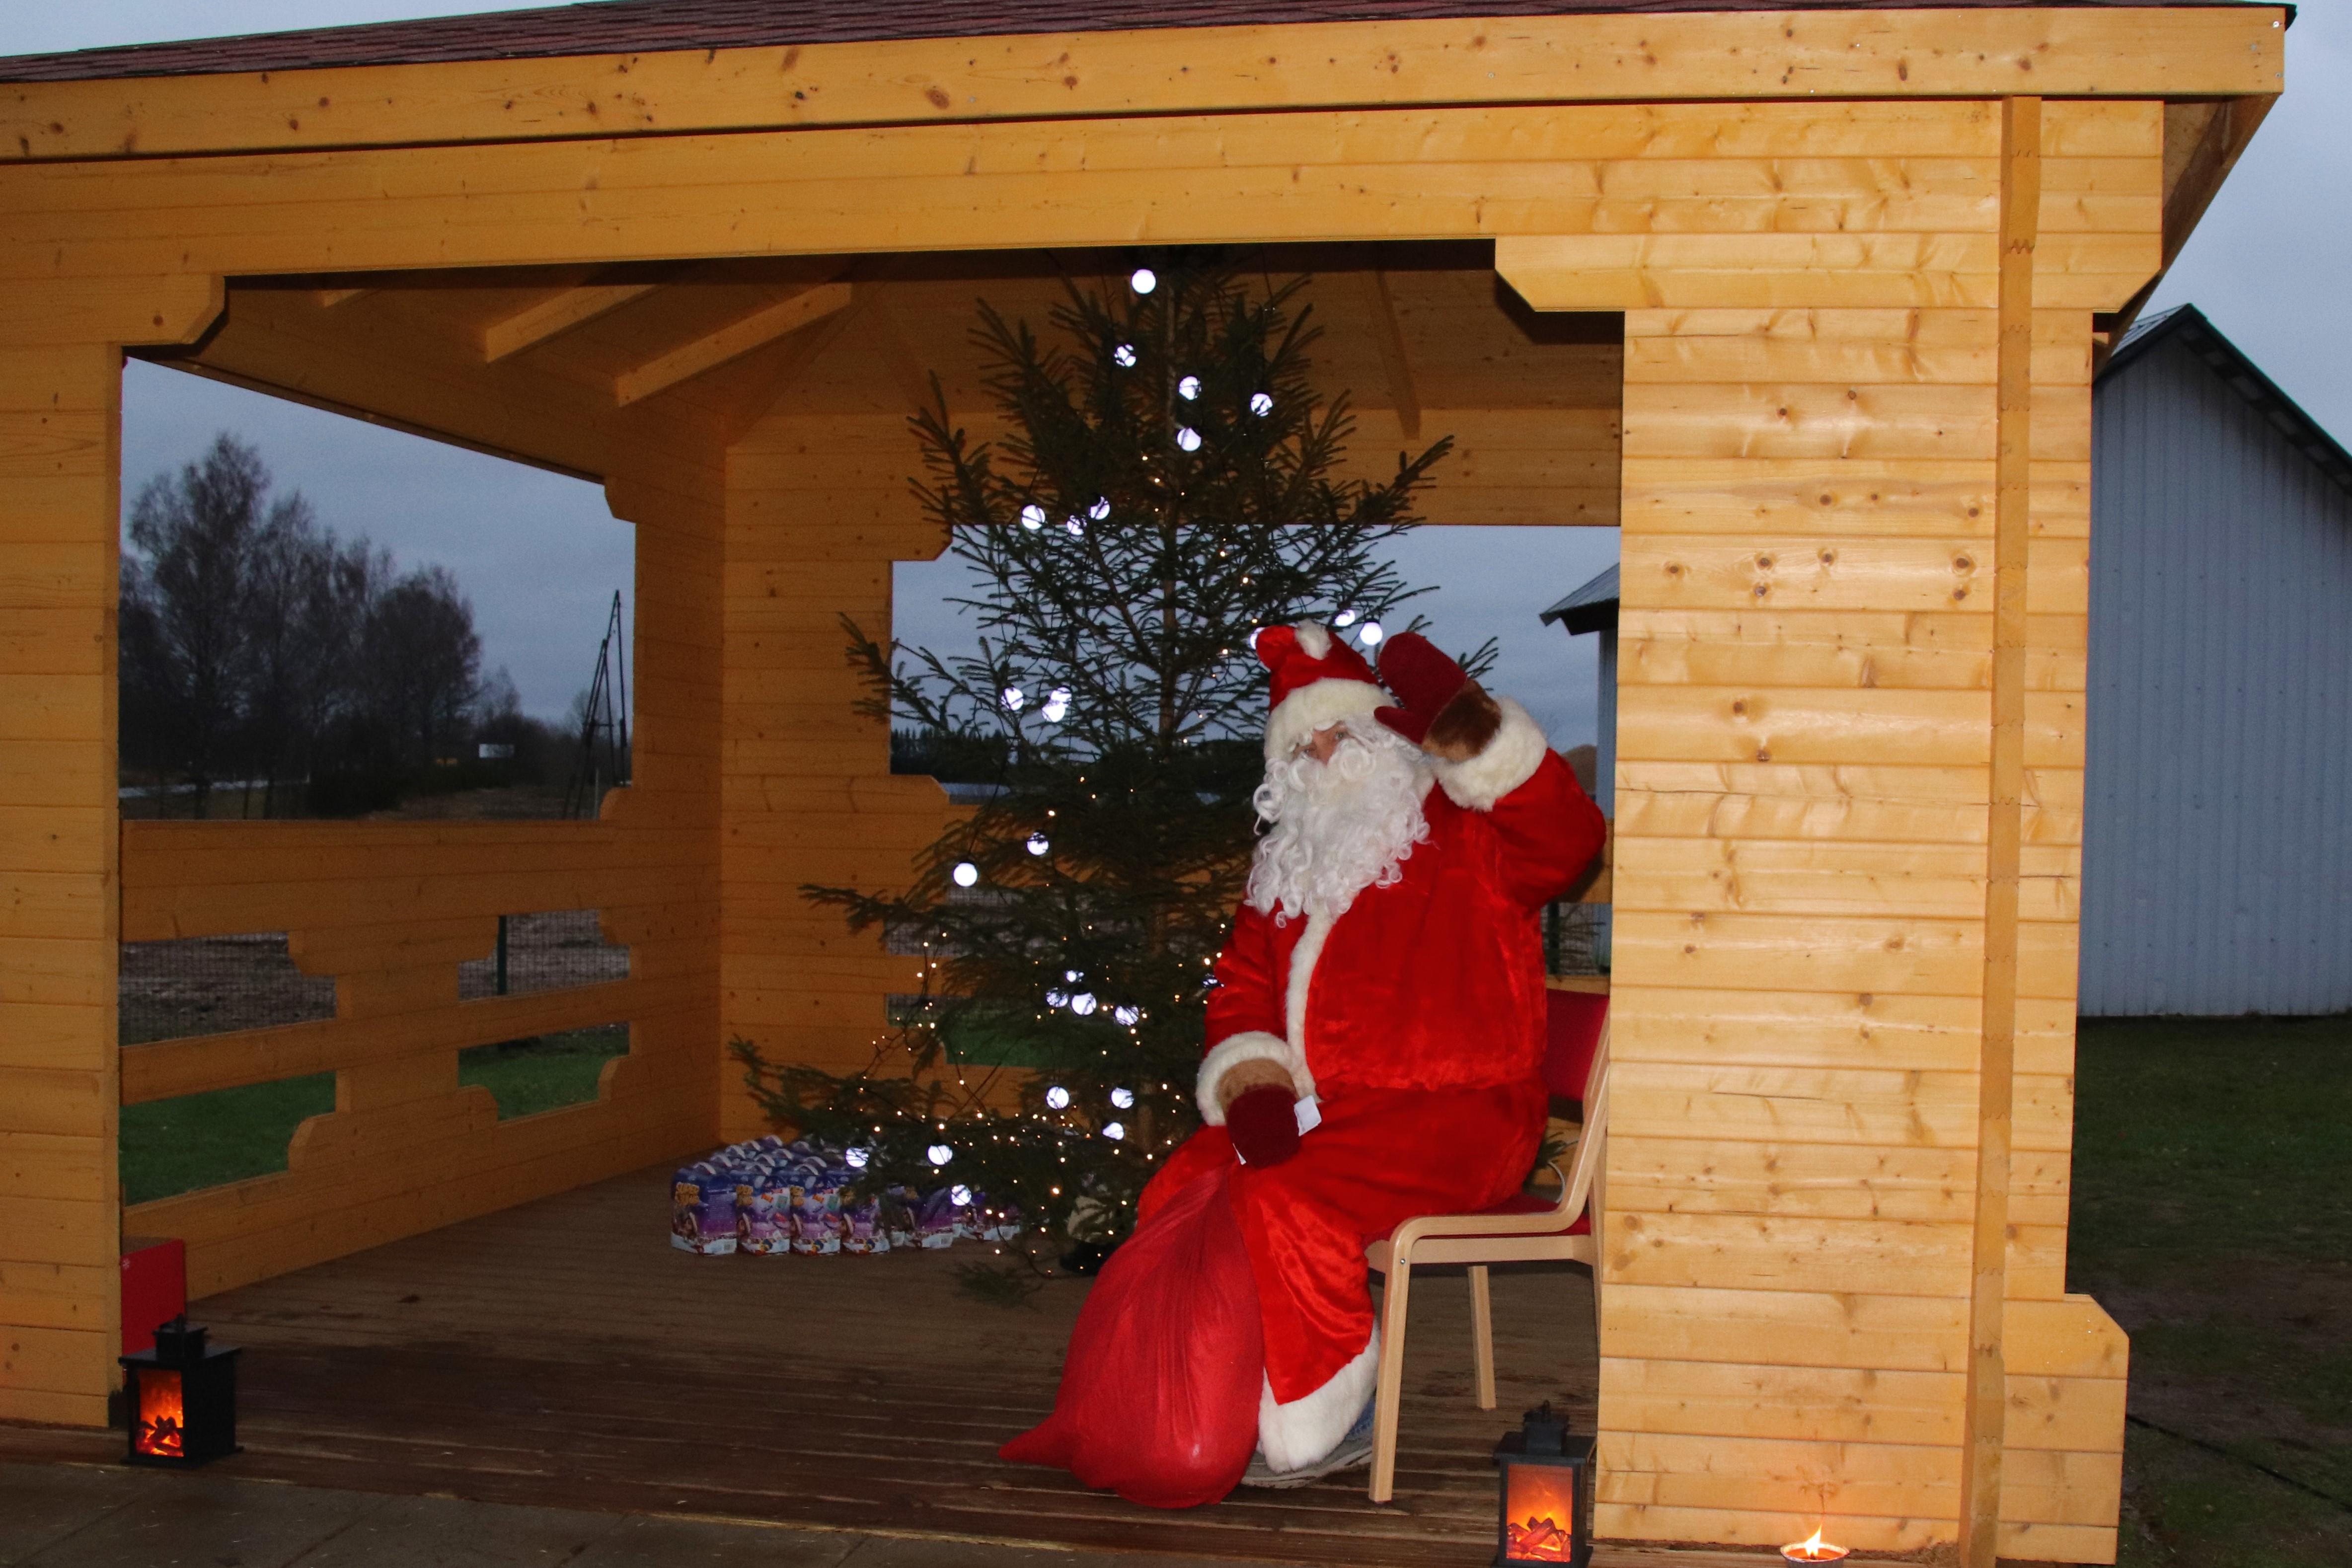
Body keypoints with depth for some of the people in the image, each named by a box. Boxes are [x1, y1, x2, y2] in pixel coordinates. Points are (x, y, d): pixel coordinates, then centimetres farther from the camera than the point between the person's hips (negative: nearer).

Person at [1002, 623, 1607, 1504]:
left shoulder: (1466, 838, 1)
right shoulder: (1288, 871, 20)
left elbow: (1565, 839, -21)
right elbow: (1243, 989, 17)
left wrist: (1475, 741, -37)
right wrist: (1250, 1084, -5)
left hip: (1451, 1115, -6)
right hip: (1319, 1110, 6)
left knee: (1288, 1203, -28)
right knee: (1182, 1197, -16)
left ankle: (1317, 1429, -12)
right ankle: (1192, 1430, -8)